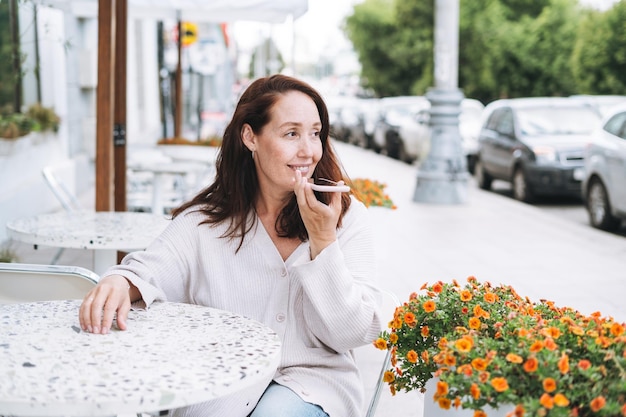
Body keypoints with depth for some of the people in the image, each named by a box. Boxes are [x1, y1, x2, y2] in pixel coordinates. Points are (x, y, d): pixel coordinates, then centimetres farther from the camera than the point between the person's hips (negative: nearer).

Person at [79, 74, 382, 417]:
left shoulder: (347, 216, -1)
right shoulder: (206, 219, 2)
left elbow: (352, 334, -5)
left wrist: (323, 241, -17)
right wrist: (119, 282, -32)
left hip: (315, 380, 0)